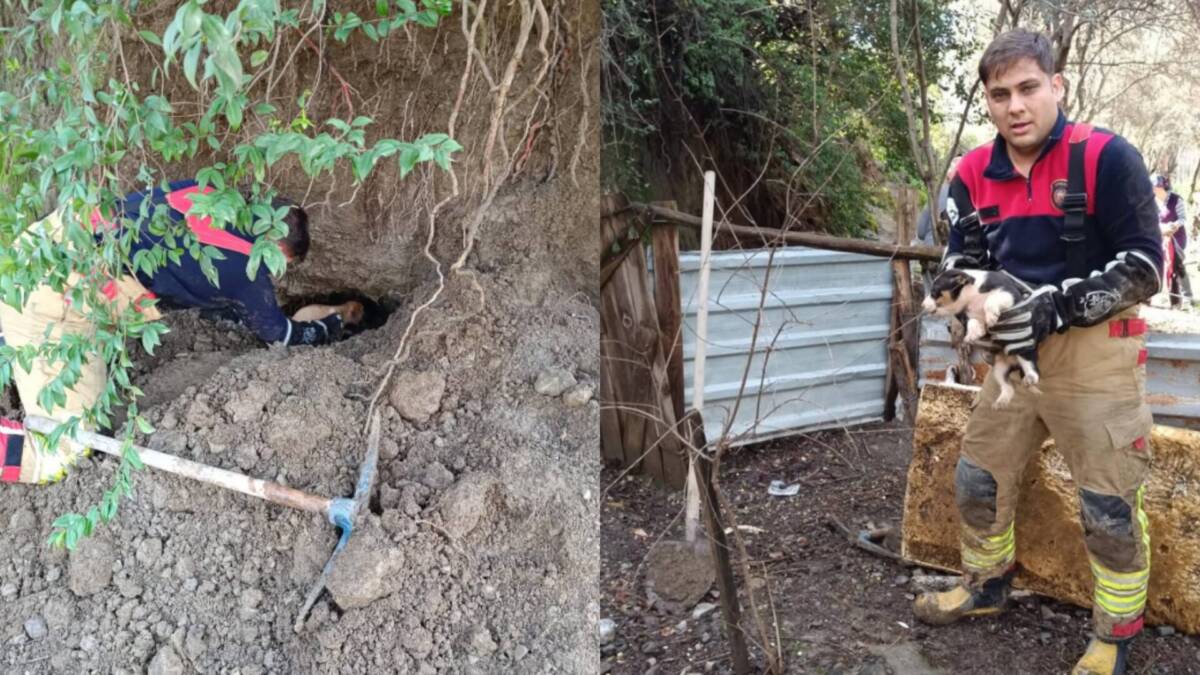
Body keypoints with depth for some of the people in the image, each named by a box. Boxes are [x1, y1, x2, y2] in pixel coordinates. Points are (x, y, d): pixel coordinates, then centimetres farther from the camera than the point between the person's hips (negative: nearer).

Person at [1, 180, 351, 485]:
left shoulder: (209, 195, 15)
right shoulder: (247, 269, -3)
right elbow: (281, 334, 18)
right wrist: (331, 325, 38)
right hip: (58, 295, -8)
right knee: (61, 458, -5)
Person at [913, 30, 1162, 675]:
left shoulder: (1107, 157, -14)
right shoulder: (974, 173, 2)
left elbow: (1144, 267, -15)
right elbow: (962, 263, 8)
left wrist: (1056, 307, -24)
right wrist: (965, 275, -16)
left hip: (1096, 357, -5)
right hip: (1013, 352, 6)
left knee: (1109, 508, 1)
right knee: (977, 478, 15)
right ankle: (986, 585, 40)